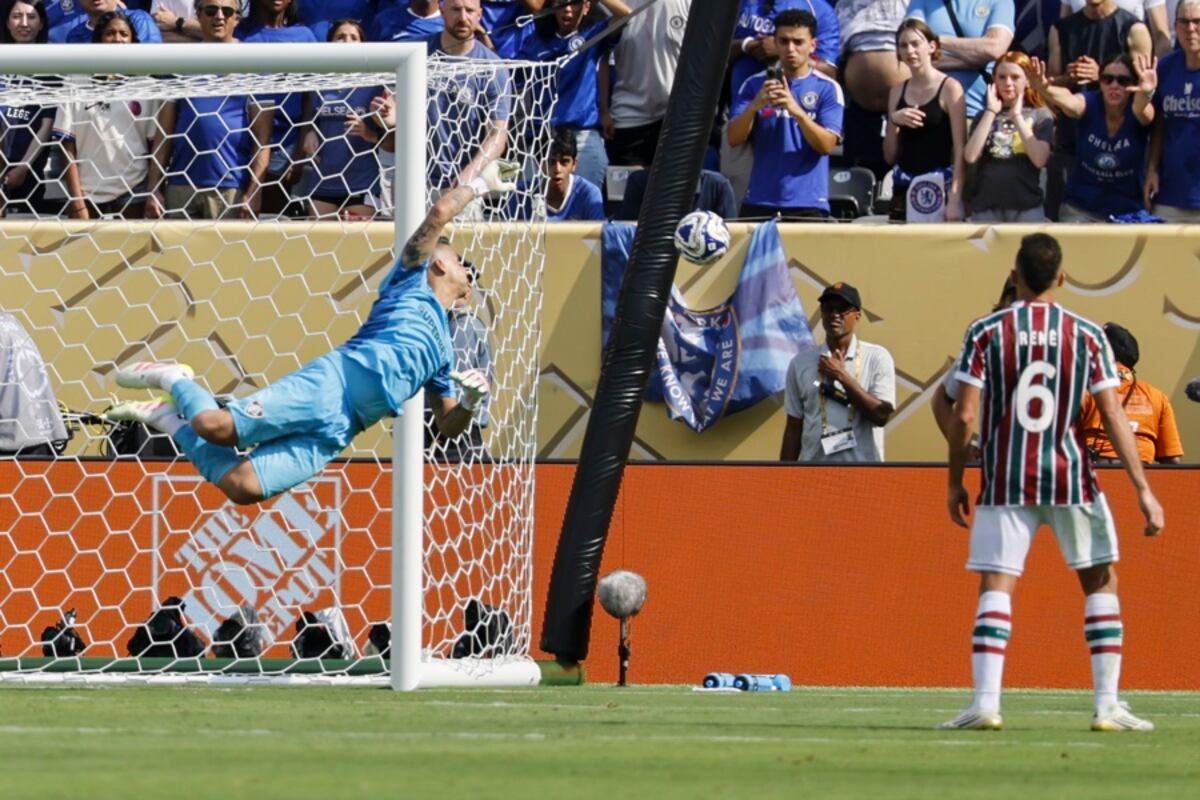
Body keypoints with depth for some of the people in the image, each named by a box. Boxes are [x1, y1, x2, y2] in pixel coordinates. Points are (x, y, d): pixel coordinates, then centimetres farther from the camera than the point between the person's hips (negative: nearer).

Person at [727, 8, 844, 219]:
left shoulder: (827, 89, 1)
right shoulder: (755, 85, 8)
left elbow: (826, 145, -8)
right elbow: (734, 138, -1)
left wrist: (797, 112, -25)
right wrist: (754, 105, -20)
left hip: (808, 203, -2)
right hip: (759, 201, 2)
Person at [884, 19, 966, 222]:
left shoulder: (949, 88, -2)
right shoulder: (898, 92, 13)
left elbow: (960, 150, -8)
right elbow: (890, 156, 15)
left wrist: (954, 199, -17)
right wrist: (894, 121, -3)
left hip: (939, 187, -5)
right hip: (903, 190, 5)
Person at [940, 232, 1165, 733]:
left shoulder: (985, 333, -2)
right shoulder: (1087, 336, -1)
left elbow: (964, 415, -5)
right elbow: (1113, 416, -4)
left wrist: (956, 482, 7)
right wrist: (1143, 489, -2)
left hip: (1005, 482, 0)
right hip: (1071, 478, 0)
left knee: (995, 589, 1)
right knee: (1101, 581, 12)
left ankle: (985, 702, -12)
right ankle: (1107, 705, 6)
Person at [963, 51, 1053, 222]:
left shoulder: (1040, 115, 7)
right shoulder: (985, 116, 13)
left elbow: (1039, 159, -8)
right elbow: (970, 156, -3)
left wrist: (1017, 116, -5)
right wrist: (991, 112, -3)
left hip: (1027, 207, -2)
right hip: (985, 205, 2)